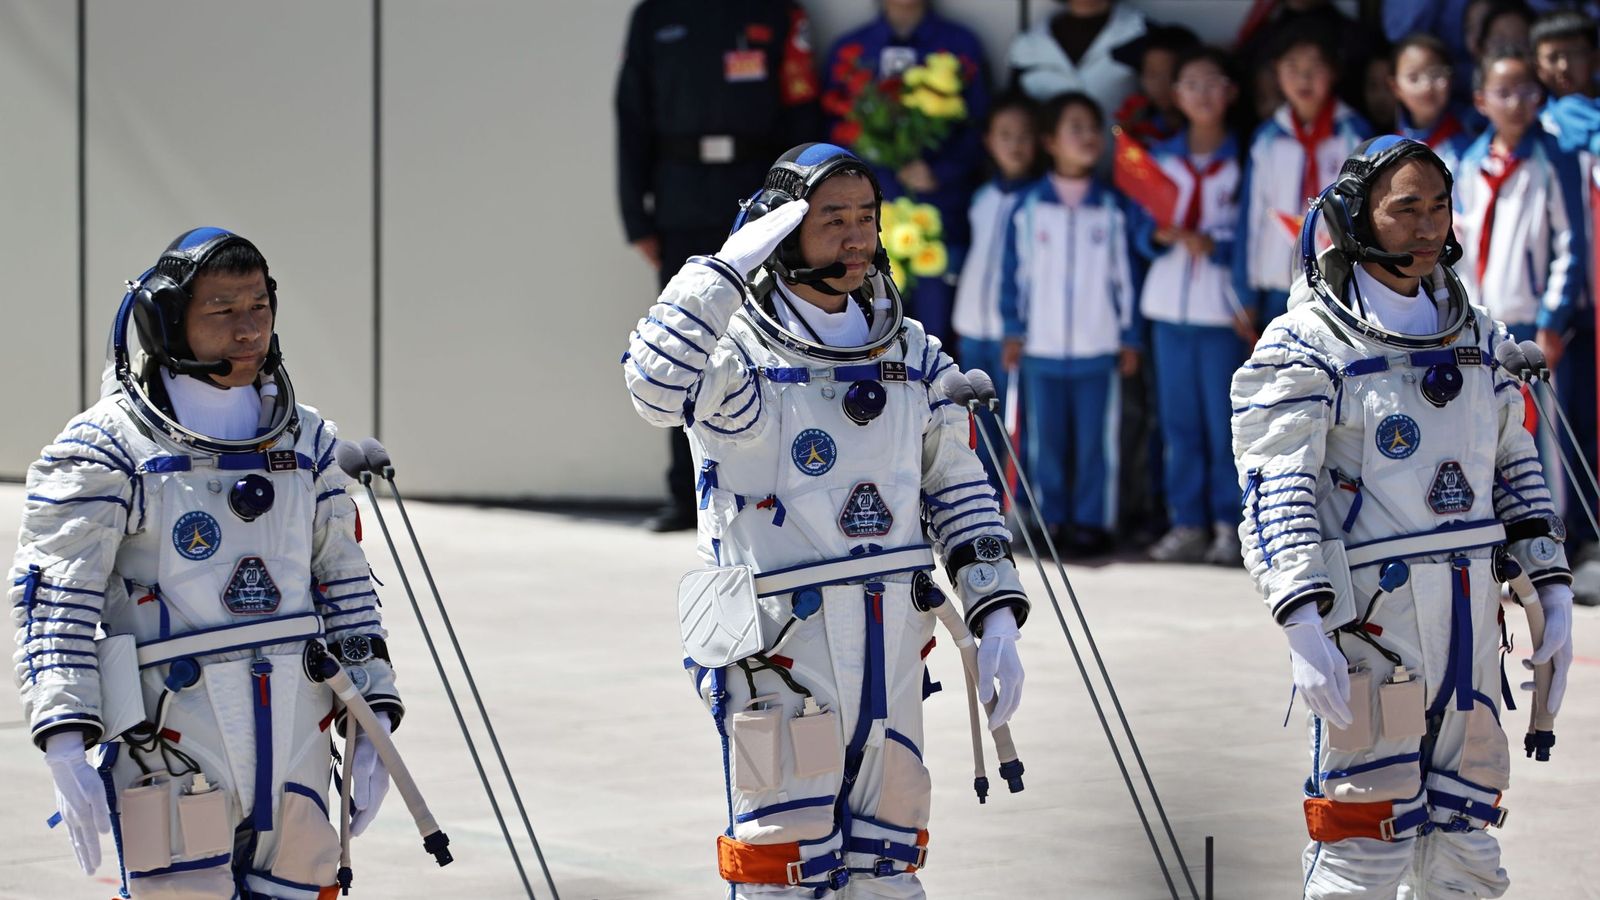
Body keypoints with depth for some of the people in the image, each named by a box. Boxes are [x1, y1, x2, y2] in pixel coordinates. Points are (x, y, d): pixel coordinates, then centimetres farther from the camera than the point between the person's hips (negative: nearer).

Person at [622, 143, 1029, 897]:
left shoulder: (912, 354, 11)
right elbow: (655, 388, -31)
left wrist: (996, 616, 8)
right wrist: (730, 266, -27)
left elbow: (957, 488, 17)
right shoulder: (740, 355, -9)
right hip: (781, 650, -6)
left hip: (891, 649, 6)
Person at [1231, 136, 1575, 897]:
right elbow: (1275, 492, -13)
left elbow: (1514, 467, 21)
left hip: (1470, 615, 6)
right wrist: (1303, 627, -23)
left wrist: (1552, 592, 13)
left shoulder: (1475, 334, 15)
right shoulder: (1307, 345, -6)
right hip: (1370, 611, -6)